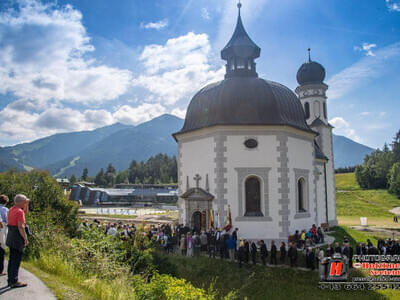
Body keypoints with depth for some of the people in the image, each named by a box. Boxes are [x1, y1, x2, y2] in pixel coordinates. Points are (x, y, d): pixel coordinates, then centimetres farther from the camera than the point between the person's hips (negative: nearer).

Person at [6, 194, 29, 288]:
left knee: (12, 260, 15)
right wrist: (25, 238, -16)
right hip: (18, 238, -9)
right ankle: (14, 281, 0)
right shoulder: (19, 211, -17)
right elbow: (20, 227, -21)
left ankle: (10, 280, 22)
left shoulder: (11, 209, 11)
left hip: (11, 237, 9)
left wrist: (27, 204, 15)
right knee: (16, 260, -4)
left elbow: (25, 212, 28)